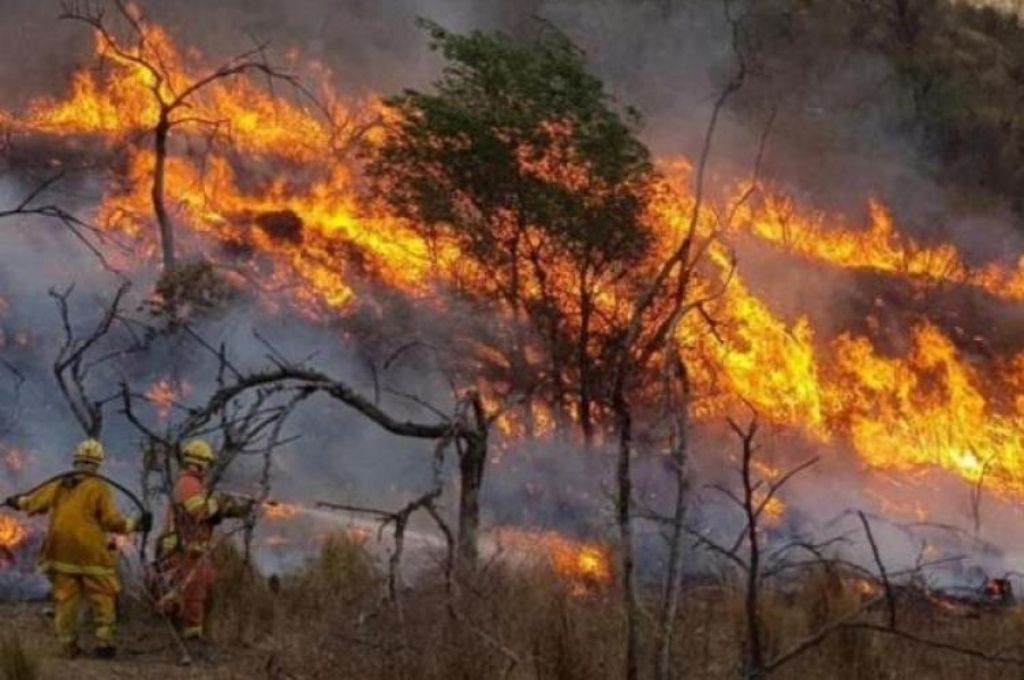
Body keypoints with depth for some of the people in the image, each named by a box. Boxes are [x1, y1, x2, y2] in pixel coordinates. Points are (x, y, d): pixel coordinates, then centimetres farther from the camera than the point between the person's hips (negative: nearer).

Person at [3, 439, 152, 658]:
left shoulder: (58, 486, 7)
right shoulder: (99, 488, -8)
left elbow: (33, 502, 17)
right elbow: (112, 521, -12)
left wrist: (17, 501, 37)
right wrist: (135, 524, 0)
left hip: (61, 553, 5)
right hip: (91, 553, -5)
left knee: (65, 597, 9)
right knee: (103, 597, 4)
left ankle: (68, 644, 11)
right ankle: (104, 642, 0)